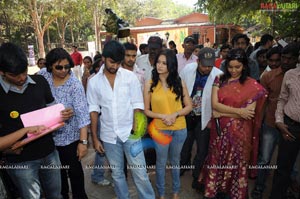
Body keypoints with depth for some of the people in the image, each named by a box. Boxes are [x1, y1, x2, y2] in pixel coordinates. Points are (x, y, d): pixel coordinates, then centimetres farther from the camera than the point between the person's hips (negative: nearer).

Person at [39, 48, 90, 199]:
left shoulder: (75, 84, -18)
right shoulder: (43, 76, -5)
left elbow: (82, 113, -22)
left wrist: (83, 141, -26)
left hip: (69, 137, -4)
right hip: (49, 136, 5)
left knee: (74, 170, 12)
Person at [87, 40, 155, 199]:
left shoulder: (130, 76, -5)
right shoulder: (93, 81, -1)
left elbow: (137, 104, -4)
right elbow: (93, 110, 2)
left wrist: (136, 128, -14)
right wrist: (94, 138, 2)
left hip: (130, 133, -1)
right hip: (109, 136, 2)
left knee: (140, 173, 5)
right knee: (117, 173, 17)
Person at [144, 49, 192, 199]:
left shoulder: (179, 83, -5)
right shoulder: (150, 85, -8)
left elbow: (188, 106, -1)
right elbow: (146, 110, -5)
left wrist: (175, 114, -18)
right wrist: (162, 116, -19)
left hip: (179, 129, 2)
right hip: (160, 129, -1)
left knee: (175, 161, 21)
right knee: (161, 163, 15)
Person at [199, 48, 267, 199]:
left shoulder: (252, 85, -8)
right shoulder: (220, 80, -1)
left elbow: (249, 113, -14)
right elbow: (214, 104, -10)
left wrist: (222, 113, -13)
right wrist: (238, 111, -18)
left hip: (239, 132, -2)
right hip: (220, 130, 2)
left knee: (236, 163, 14)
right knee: (217, 161, 15)